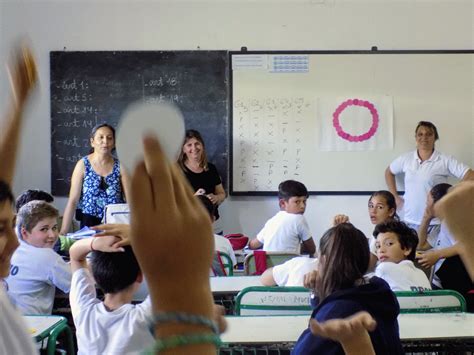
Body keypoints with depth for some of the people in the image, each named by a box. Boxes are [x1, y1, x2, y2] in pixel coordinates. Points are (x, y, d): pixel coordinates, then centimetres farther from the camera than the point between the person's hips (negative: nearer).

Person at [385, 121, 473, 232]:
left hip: (435, 223, -4)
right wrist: (395, 197, 12)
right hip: (410, 222, 4)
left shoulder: (445, 161, -7)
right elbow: (389, 172, 21)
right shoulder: (406, 159, 4)